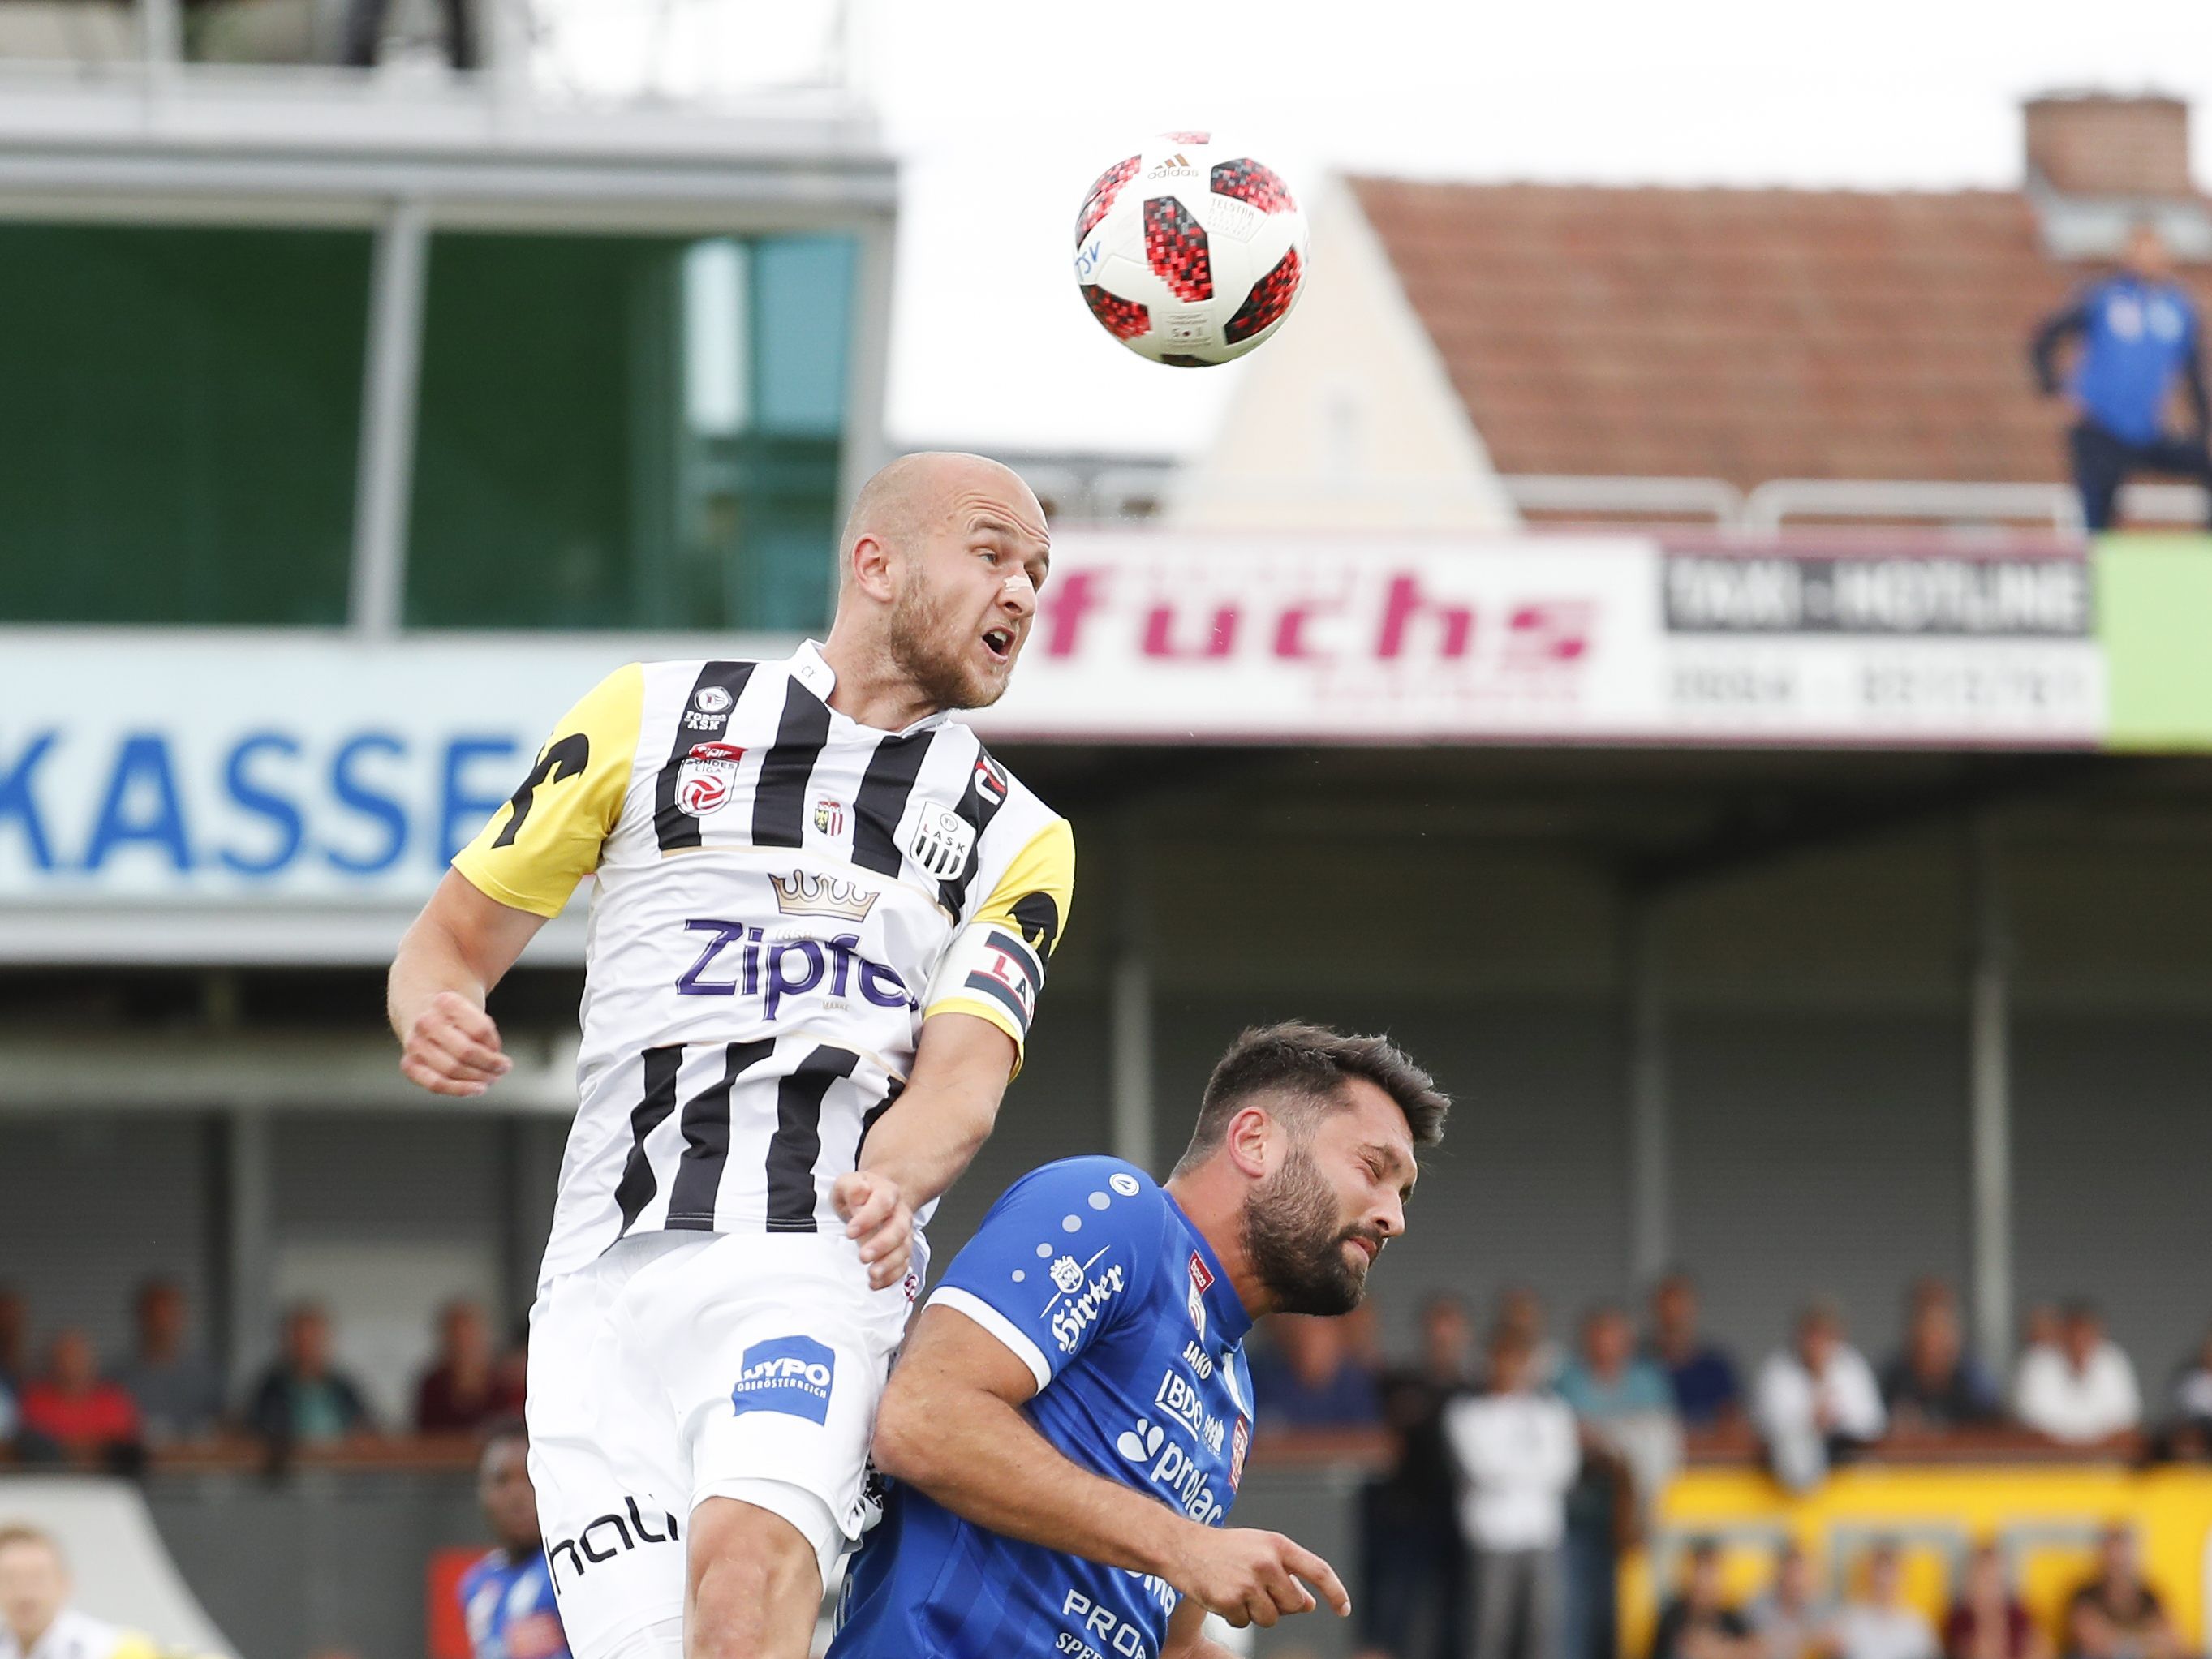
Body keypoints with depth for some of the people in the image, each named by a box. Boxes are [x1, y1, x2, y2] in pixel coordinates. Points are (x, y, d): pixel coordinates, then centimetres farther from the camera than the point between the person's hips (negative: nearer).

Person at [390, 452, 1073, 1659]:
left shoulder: (1018, 842, 18)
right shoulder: (651, 719, 15)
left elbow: (963, 1077, 2)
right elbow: (454, 937, 19)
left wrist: (891, 1188, -21)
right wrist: (433, 1016, -6)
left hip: (818, 1268, -1)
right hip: (609, 1277, 1)